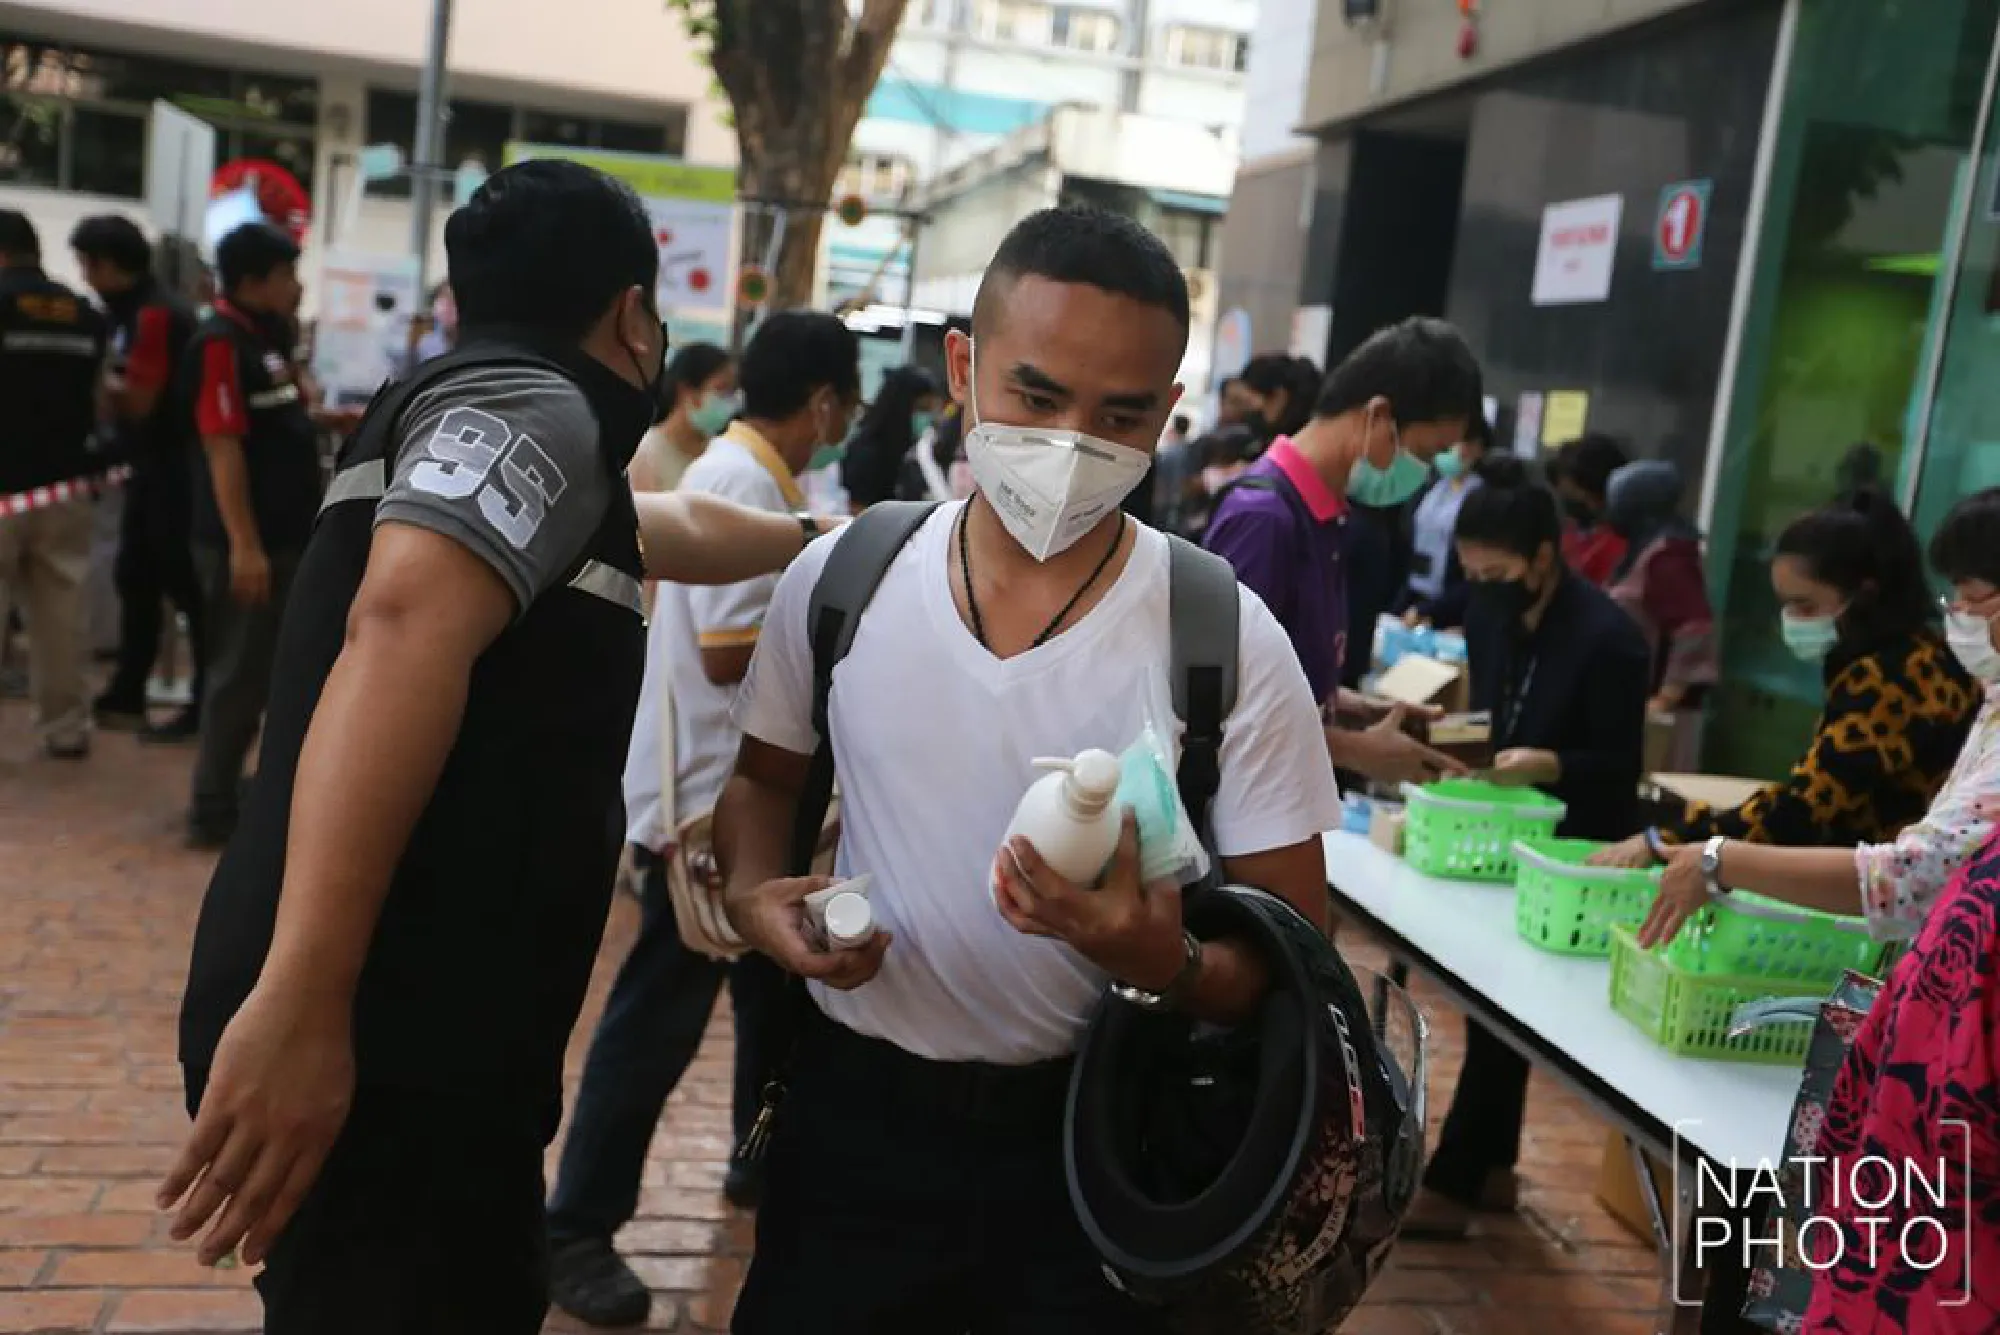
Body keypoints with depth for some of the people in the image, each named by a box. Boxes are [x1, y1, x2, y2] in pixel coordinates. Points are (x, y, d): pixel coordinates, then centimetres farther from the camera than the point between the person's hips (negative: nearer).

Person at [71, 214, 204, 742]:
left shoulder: (155, 314, -16)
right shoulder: (134, 311, 14)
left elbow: (139, 402, -16)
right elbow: (130, 390, 15)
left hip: (174, 467, -10)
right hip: (151, 465, 10)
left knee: (186, 584, -5)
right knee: (135, 578, 14)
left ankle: (208, 706, 0)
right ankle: (125, 696, 23)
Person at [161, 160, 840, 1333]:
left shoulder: (503, 430, 21)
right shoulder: (532, 406, -9)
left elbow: (676, 527, 41)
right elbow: (403, 625, -27)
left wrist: (819, 539, 57)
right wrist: (300, 999, -35)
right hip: (373, 1042, -9)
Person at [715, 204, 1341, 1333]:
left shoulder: (1231, 644, -14)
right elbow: (766, 775, 11)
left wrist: (1166, 963, -31)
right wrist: (754, 895, -10)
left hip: (1092, 1141, -2)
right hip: (854, 1113, 3)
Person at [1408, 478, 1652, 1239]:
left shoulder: (1606, 637, -21)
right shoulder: (1490, 611, 0)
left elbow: (1620, 767, -16)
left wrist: (1547, 764, -31)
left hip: (1566, 856, -7)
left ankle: (1451, 1184, 8)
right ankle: (1490, 1168, 30)